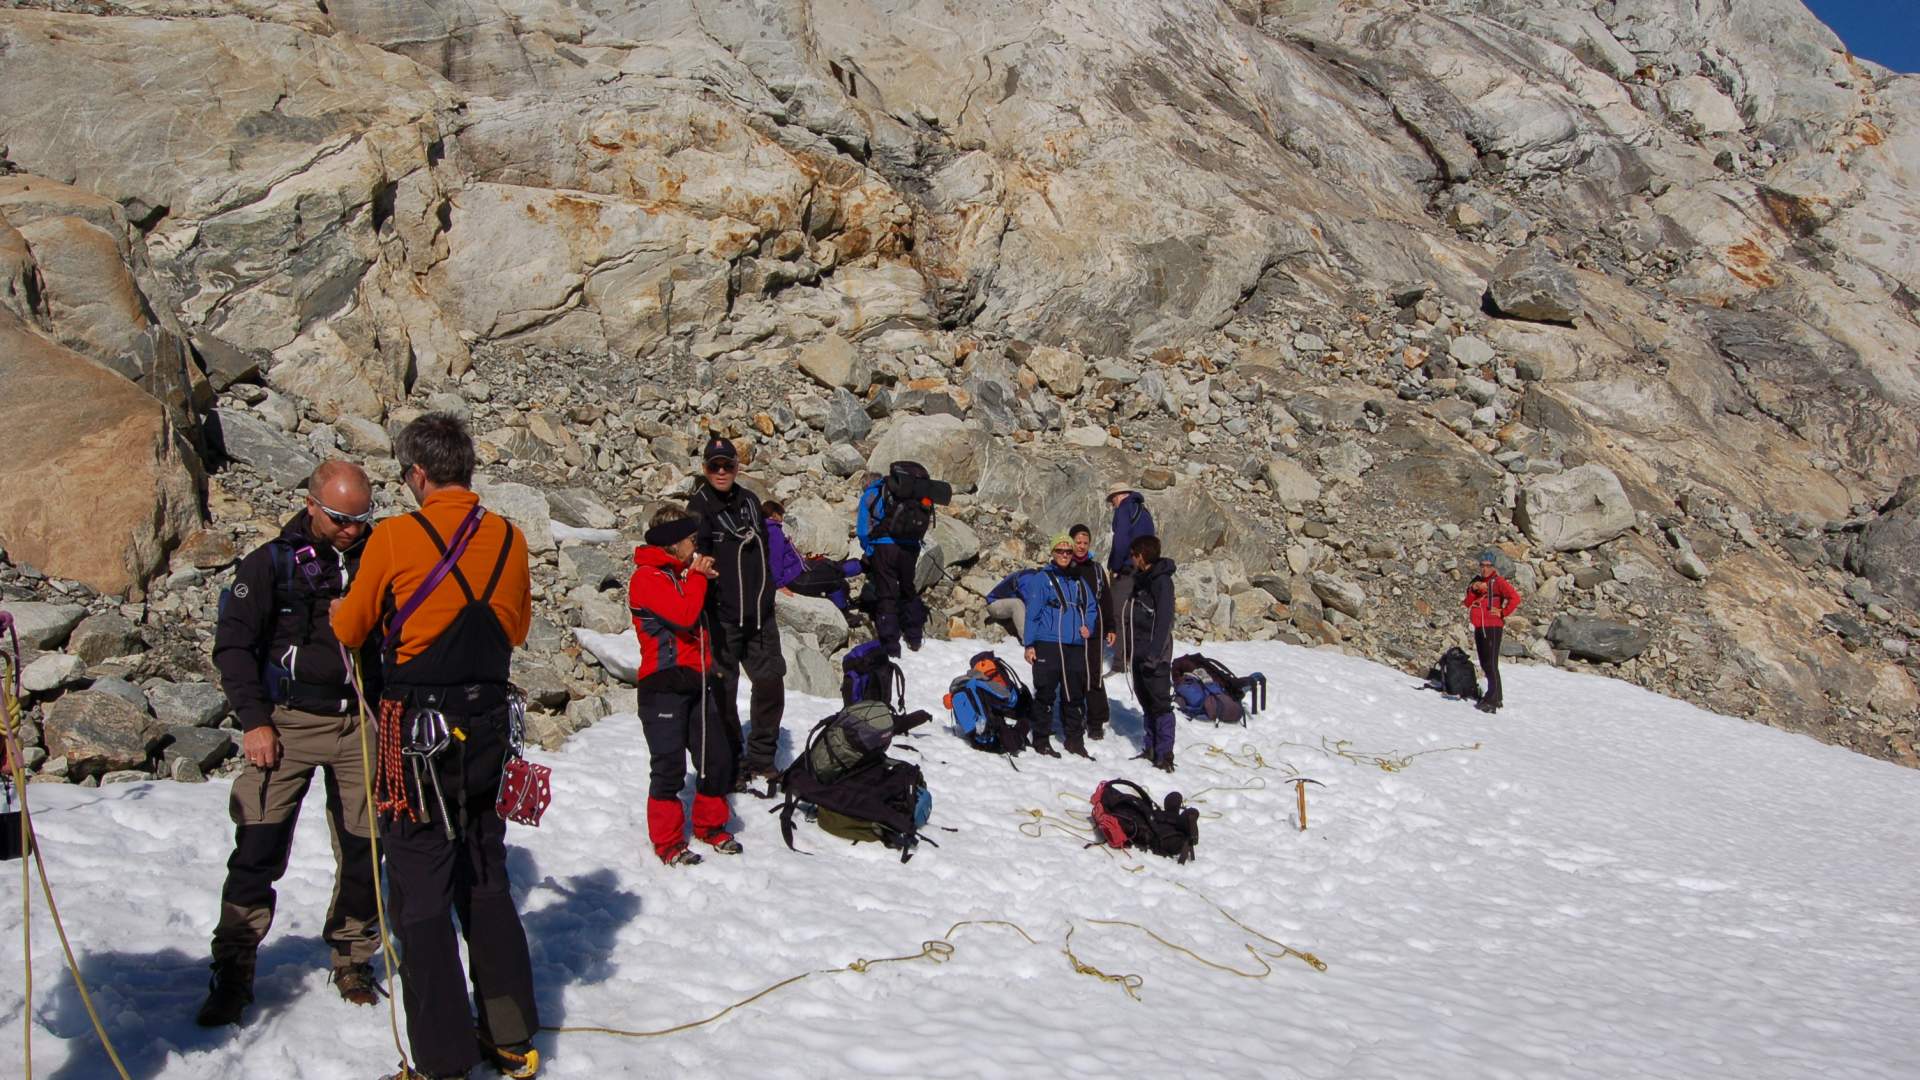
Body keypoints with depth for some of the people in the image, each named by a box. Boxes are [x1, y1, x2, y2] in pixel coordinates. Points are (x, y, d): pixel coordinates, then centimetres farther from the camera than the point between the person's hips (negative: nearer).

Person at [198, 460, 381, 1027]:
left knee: (361, 851, 7)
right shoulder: (271, 562, 0)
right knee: (256, 852, -4)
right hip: (287, 724, -2)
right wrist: (254, 720, -6)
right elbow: (233, 644, 1)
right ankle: (233, 974, 8)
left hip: (361, 725, 2)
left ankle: (352, 959, 23)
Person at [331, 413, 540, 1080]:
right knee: (487, 883, 18)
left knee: (421, 898, 5)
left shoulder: (395, 538, -13)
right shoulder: (509, 539, -1)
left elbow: (351, 630, 2)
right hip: (489, 730, 5)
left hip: (418, 738, -5)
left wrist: (338, 613, 25)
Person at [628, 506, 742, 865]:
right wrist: (697, 575, -9)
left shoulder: (681, 572, 18)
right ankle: (667, 841, 9)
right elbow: (684, 614, -23)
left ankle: (710, 825, 28)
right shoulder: (647, 577, -11)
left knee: (716, 757, 11)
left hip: (698, 681, 9)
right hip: (664, 685, -8)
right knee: (670, 765, -3)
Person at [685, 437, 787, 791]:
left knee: (771, 681, 7)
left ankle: (761, 757, 20)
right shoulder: (699, 506, -7)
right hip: (721, 615, -6)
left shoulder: (750, 500, 11)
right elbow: (694, 554, -19)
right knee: (722, 692, 2)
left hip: (758, 613, 6)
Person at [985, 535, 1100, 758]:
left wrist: (1088, 626, 3)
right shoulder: (1042, 578, 0)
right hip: (1047, 644, -5)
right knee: (1045, 692, -2)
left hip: (1075, 646, 5)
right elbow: (1032, 612, -2)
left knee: (1075, 693, 8)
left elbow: (1092, 607, 23)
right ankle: (1041, 739, 6)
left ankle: (1075, 739, 17)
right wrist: (1029, 644, -7)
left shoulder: (1078, 581, 16)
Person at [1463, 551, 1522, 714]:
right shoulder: (1476, 582, 16)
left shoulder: (1498, 582, -6)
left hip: (1493, 627, -8)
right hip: (1479, 627, 8)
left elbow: (1515, 598, -16)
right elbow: (1467, 603, 10)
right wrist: (1473, 590, -5)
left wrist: (1503, 613, -11)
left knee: (1491, 665, -12)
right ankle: (1496, 698, 25)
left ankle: (1492, 701, -15)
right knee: (1485, 665, 14)